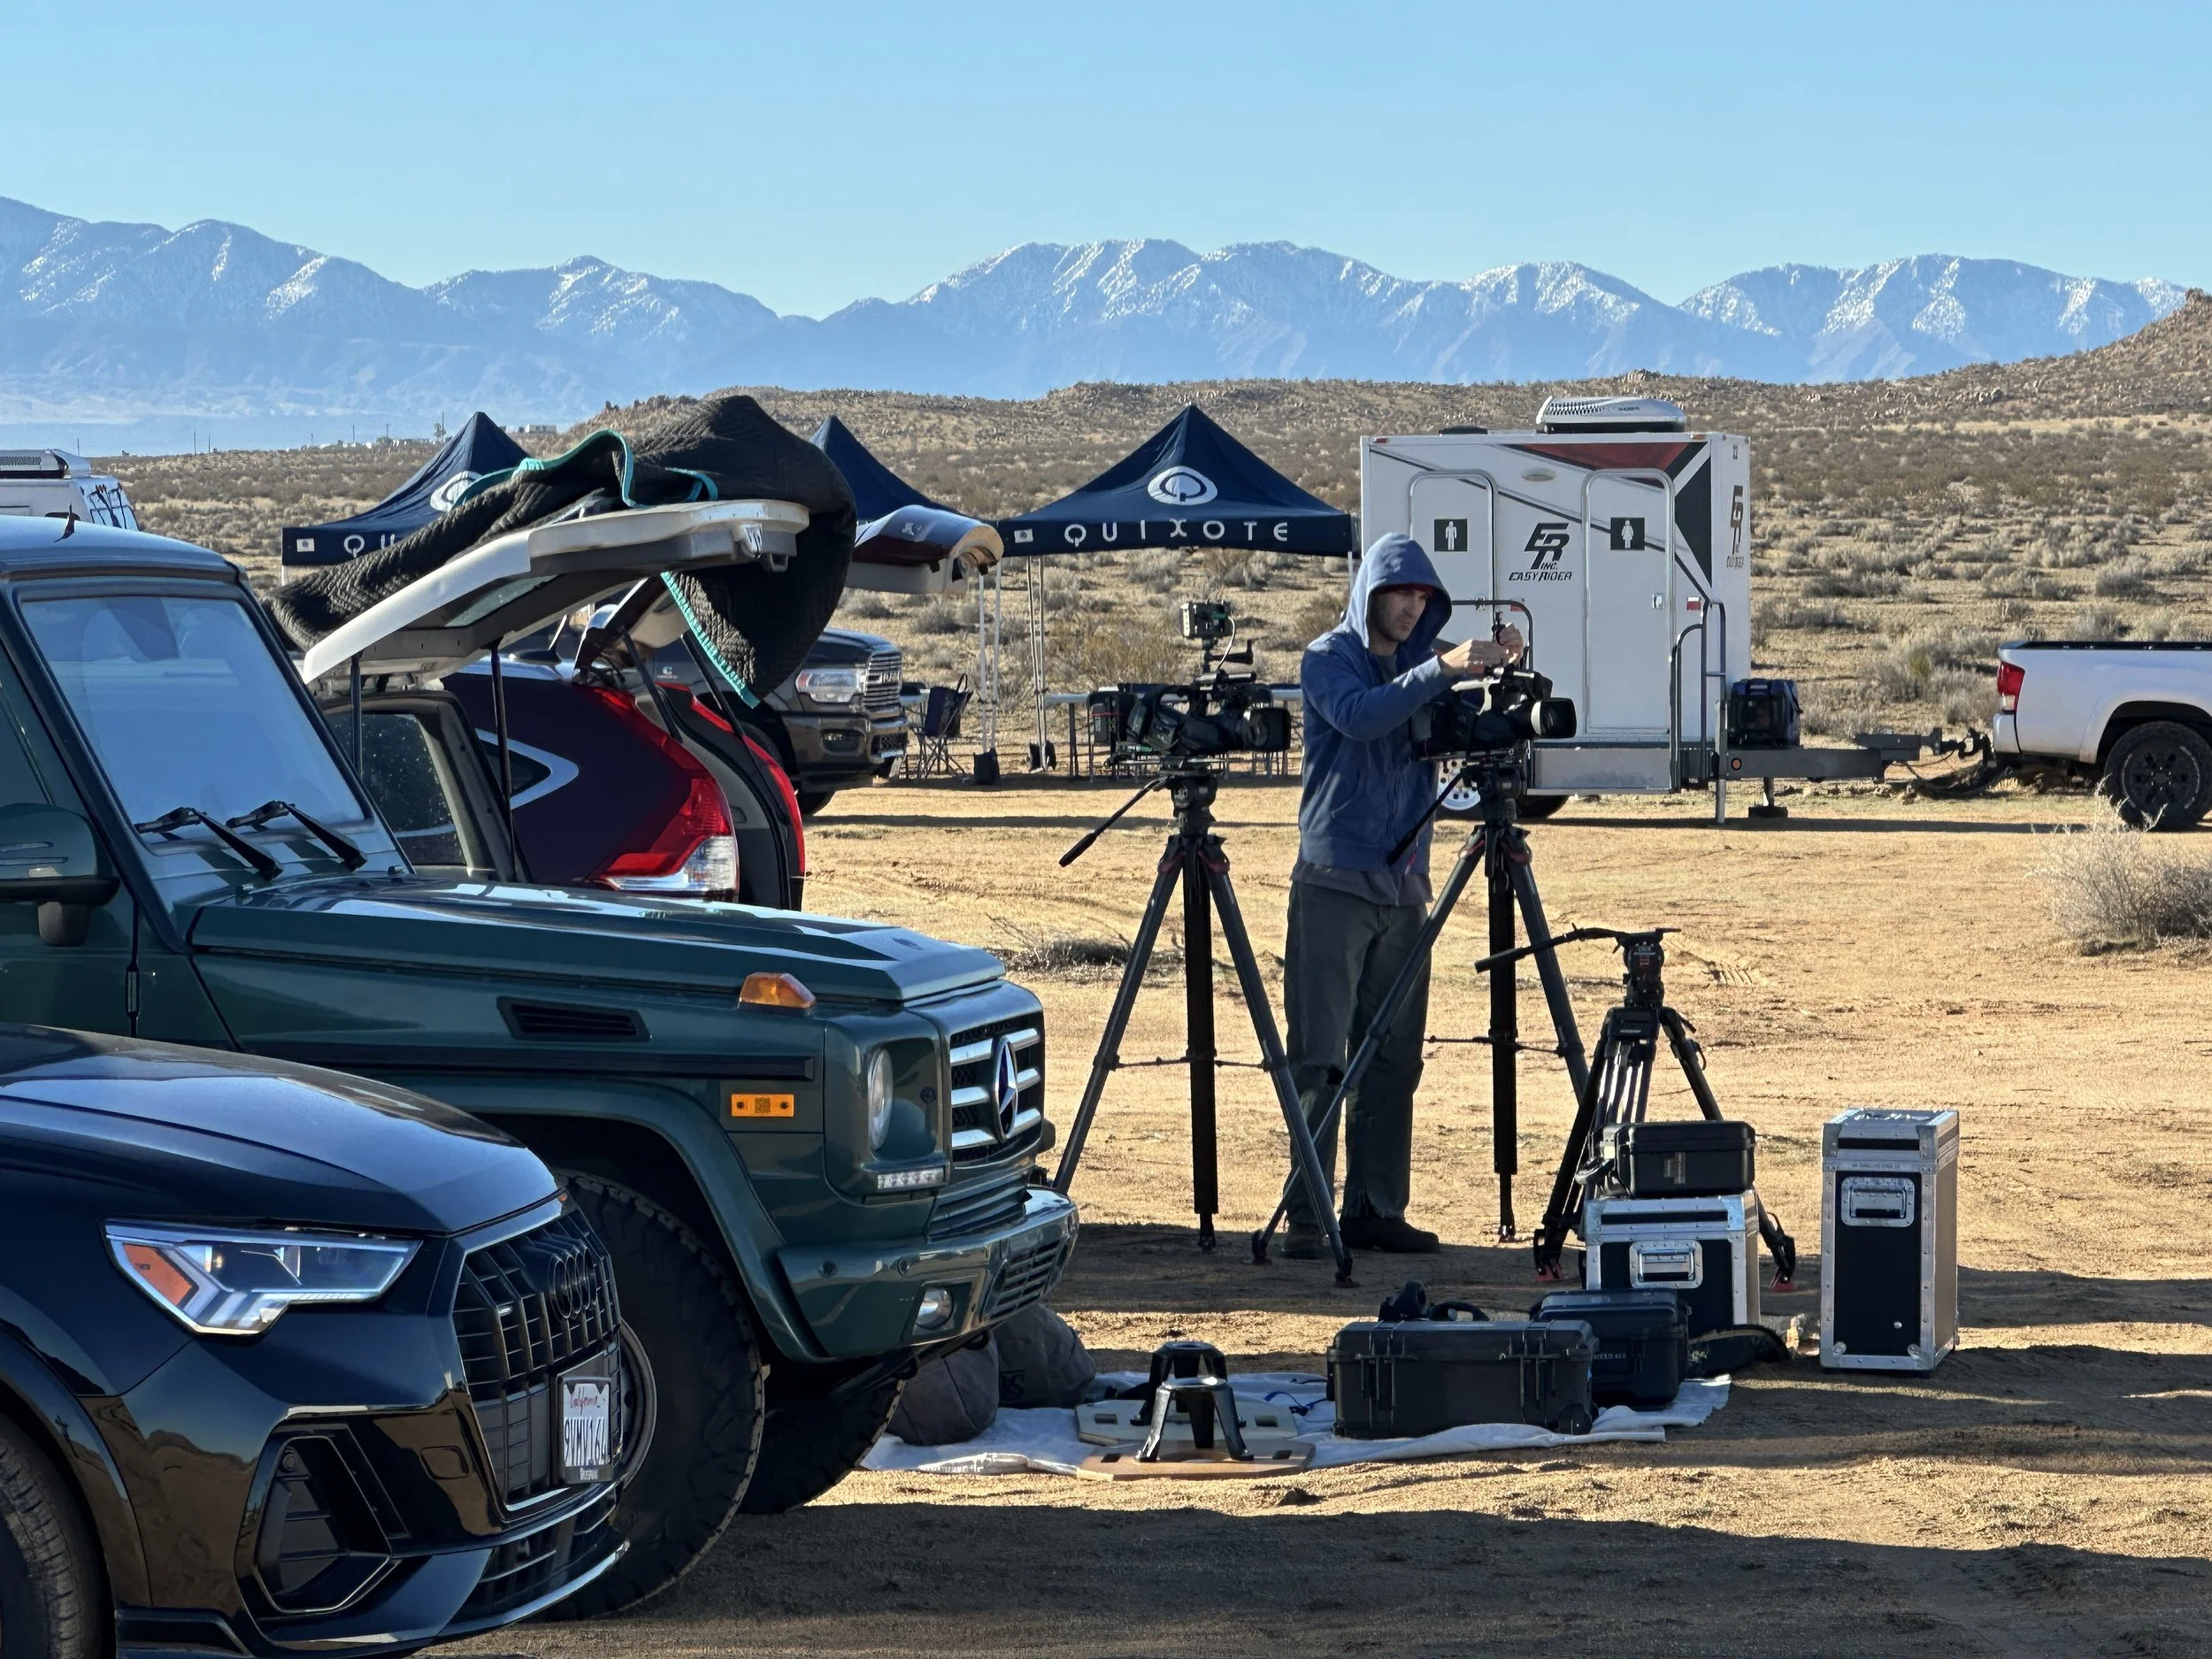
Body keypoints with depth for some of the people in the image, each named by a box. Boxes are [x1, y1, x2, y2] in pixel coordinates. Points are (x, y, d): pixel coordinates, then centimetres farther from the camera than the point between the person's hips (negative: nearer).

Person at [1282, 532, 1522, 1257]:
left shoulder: (1423, 661, 14)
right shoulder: (1329, 659, -2)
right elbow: (1358, 716, -23)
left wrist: (1499, 671, -12)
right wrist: (1443, 670, -31)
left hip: (1403, 886, 6)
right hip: (1334, 882, -5)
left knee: (1393, 1058, 6)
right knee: (1320, 1055, -6)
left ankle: (1376, 1208, 11)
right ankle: (1306, 1214, -5)